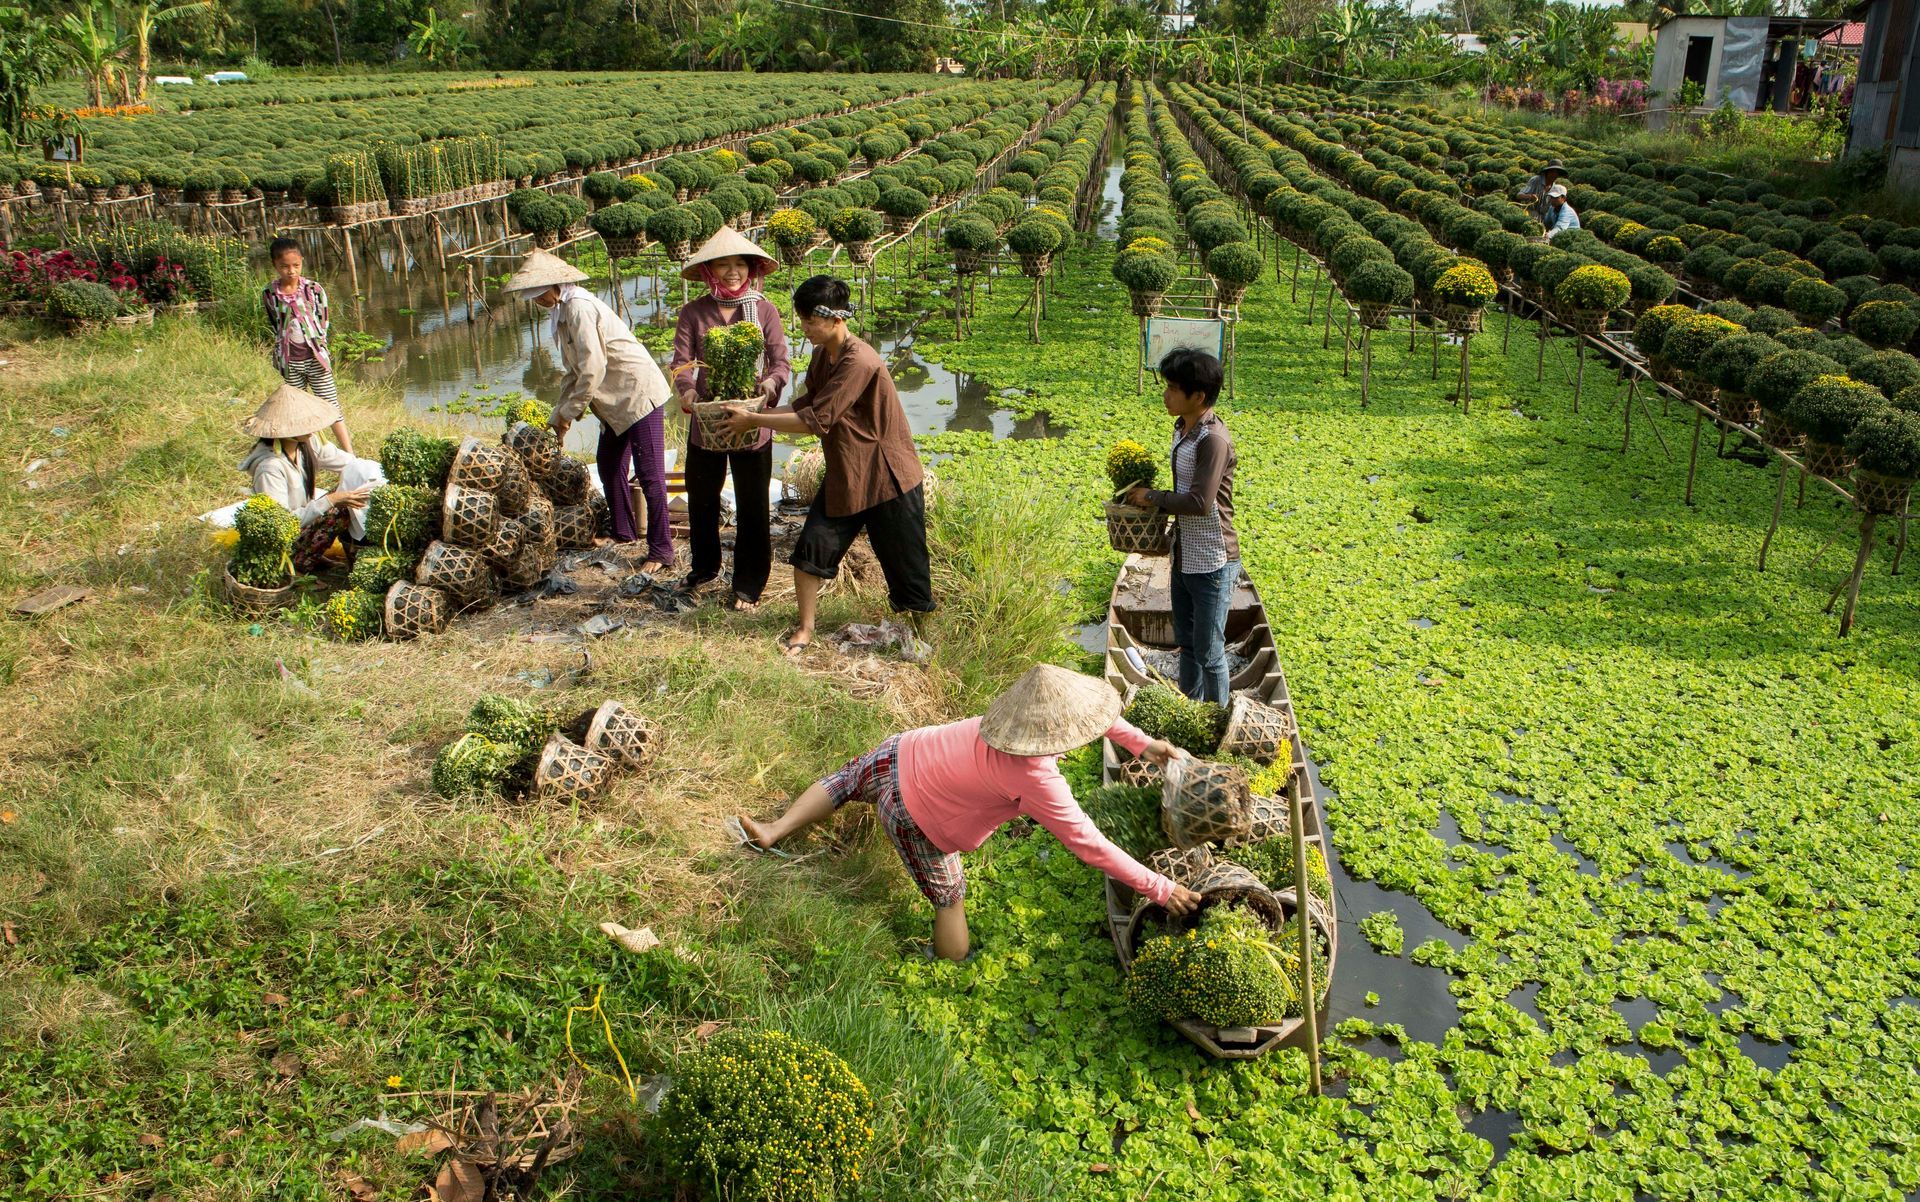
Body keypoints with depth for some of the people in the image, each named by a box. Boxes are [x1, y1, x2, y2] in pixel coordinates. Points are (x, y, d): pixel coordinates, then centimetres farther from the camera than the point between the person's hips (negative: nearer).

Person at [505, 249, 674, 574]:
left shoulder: (579, 307, -19)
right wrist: (560, 416, 12)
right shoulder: (562, 310, 12)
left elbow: (593, 368, -24)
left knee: (649, 474, -9)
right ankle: (624, 533, 31)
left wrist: (569, 411, -14)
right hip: (618, 401, 11)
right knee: (609, 465, 17)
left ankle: (661, 552, -5)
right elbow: (572, 370, 17)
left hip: (639, 393, -11)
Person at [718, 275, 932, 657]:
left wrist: (753, 421, -18)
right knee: (811, 546, 0)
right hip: (845, 476, 8)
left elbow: (815, 421, -25)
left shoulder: (859, 362, -25)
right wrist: (753, 412, -4)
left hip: (888, 479, -8)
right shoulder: (822, 355, 6)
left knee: (906, 567, 2)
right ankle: (804, 630, 13)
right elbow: (804, 407, 10)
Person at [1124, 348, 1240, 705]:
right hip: (1184, 557, 9)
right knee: (1186, 642, 20)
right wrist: (1157, 501, 2)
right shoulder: (1182, 429, 7)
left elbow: (1200, 502, -28)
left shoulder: (1213, 439, -22)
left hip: (1211, 563, -9)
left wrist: (1153, 497, -15)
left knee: (1208, 651, 2)